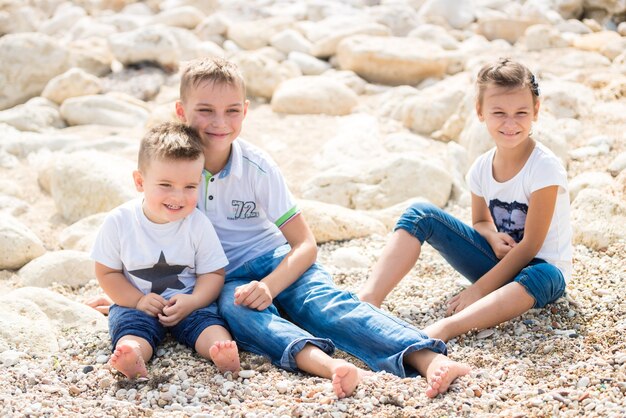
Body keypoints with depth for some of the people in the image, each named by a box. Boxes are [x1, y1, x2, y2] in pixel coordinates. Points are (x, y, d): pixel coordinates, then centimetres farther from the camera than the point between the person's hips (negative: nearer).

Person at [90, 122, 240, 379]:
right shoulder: (118, 222, -11)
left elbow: (213, 272, -3)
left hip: (189, 302, 1)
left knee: (208, 320, -26)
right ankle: (132, 357, -58)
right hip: (136, 303, -1)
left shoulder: (198, 224, -10)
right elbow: (106, 273, -2)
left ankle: (223, 353, -53)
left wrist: (192, 301, -22)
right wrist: (138, 300, -15)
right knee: (129, 324, -29)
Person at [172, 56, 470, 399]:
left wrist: (268, 286, -27)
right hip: (219, 281, 0)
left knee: (324, 300, -30)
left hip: (274, 262, 0)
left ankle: (428, 359, -51)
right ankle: (325, 363, -63)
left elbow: (305, 245, -9)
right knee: (236, 308, -35)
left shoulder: (257, 168, -9)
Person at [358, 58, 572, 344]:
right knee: (420, 214, -9)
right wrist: (493, 236, -14)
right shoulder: (481, 168, -4)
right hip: (500, 259, 5)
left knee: (543, 277, -43)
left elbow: (530, 245, -20)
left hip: (540, 268, -5)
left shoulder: (545, 168, -21)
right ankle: (368, 299, -26)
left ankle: (444, 328, -59)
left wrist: (479, 289, -21)